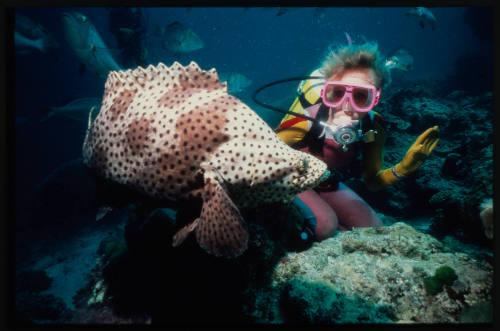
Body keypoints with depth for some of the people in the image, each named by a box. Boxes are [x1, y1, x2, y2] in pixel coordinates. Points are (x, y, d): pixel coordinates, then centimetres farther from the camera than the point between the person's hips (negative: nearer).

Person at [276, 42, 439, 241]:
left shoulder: (373, 128, -19)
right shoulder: (306, 123, -35)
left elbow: (372, 182, -6)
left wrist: (403, 168, -25)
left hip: (326, 185, 6)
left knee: (373, 228, -2)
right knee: (324, 226, -28)